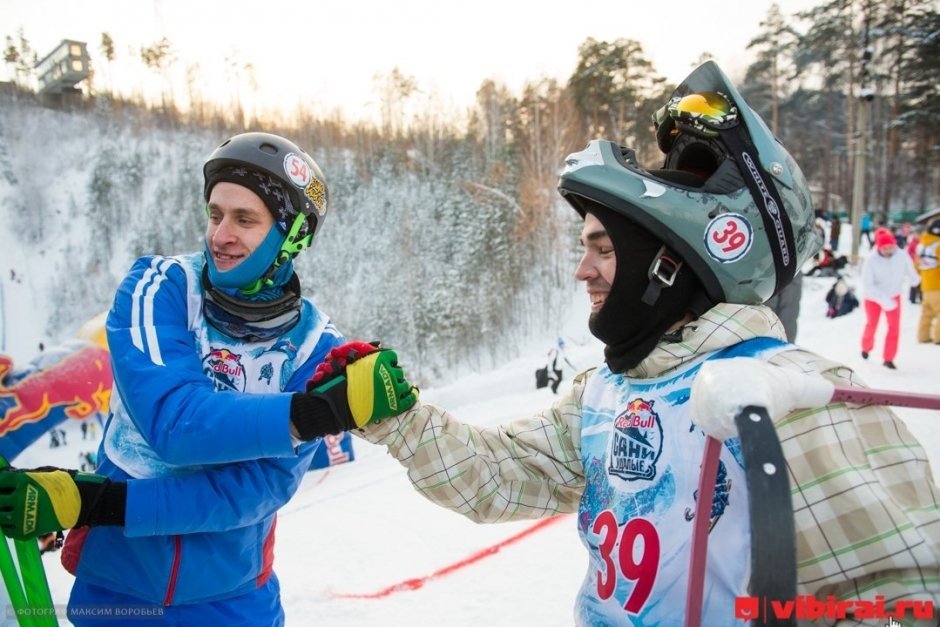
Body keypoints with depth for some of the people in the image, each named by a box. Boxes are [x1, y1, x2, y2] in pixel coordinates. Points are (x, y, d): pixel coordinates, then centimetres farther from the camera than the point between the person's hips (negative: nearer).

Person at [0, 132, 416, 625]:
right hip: (115, 585, 0)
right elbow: (173, 422, -27)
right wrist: (325, 409, -36)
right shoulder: (159, 289, -13)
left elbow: (260, 485, -18)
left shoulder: (315, 346, -12)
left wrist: (92, 501, -24)